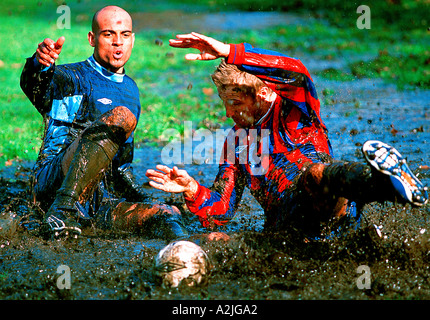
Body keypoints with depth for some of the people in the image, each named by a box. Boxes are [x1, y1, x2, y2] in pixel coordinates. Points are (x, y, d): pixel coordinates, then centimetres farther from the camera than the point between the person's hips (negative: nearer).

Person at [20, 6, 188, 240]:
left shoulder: (131, 90, 25)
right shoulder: (74, 78, 5)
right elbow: (36, 89, -20)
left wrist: (139, 198, 17)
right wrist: (39, 65, -44)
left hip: (98, 204, 6)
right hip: (54, 183, -6)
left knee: (168, 215, -18)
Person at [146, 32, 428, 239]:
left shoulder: (293, 110, 10)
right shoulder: (235, 140, 26)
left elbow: (296, 72, -17)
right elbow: (220, 213, 22)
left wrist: (229, 53, -17)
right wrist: (193, 190, -1)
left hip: (337, 212, -2)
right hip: (285, 222, 3)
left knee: (313, 172, -39)